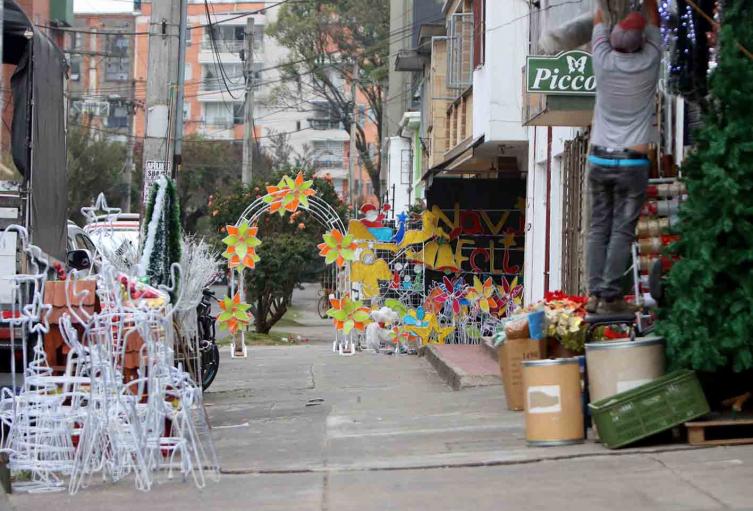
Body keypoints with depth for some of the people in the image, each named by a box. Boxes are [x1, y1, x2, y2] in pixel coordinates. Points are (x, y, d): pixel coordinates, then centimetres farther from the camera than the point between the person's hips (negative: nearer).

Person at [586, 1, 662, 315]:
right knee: (622, 231, -1)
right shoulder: (648, 63, -10)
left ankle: (595, 293, 3)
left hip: (599, 159, 3)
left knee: (599, 227, 7)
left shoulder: (603, 61, -7)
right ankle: (610, 297, -4)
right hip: (632, 163, -3)